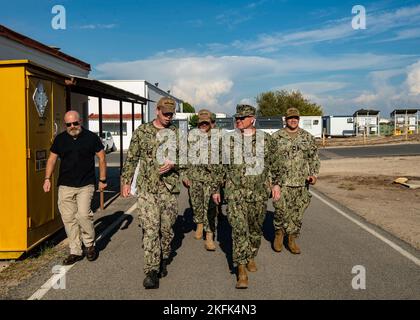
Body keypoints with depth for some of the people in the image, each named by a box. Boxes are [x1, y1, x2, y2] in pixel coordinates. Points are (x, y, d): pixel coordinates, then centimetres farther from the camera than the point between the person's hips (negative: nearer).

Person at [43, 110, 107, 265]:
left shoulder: (91, 137, -1)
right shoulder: (60, 139, 7)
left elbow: (101, 158, 4)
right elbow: (52, 159, 12)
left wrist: (102, 180, 3)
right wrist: (47, 178, 1)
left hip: (86, 185, -3)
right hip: (65, 186, 3)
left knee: (83, 214, -17)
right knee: (68, 218, 4)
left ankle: (90, 244, 8)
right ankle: (75, 251, 15)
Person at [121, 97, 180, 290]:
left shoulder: (177, 134, 7)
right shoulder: (142, 131, 4)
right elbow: (131, 158, 8)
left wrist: (173, 164, -13)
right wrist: (126, 181, 5)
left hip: (169, 188, 2)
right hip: (146, 187, -1)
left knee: (167, 228, 9)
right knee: (150, 228, -7)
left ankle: (163, 261, 30)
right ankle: (151, 271, -4)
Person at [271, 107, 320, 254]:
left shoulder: (308, 137, 8)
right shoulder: (276, 137, 2)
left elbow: (314, 158, 11)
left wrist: (314, 174, -3)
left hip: (301, 183, 2)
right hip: (281, 182, -2)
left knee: (297, 213, 7)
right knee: (281, 211, -3)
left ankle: (292, 239, 22)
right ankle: (279, 233, 23)